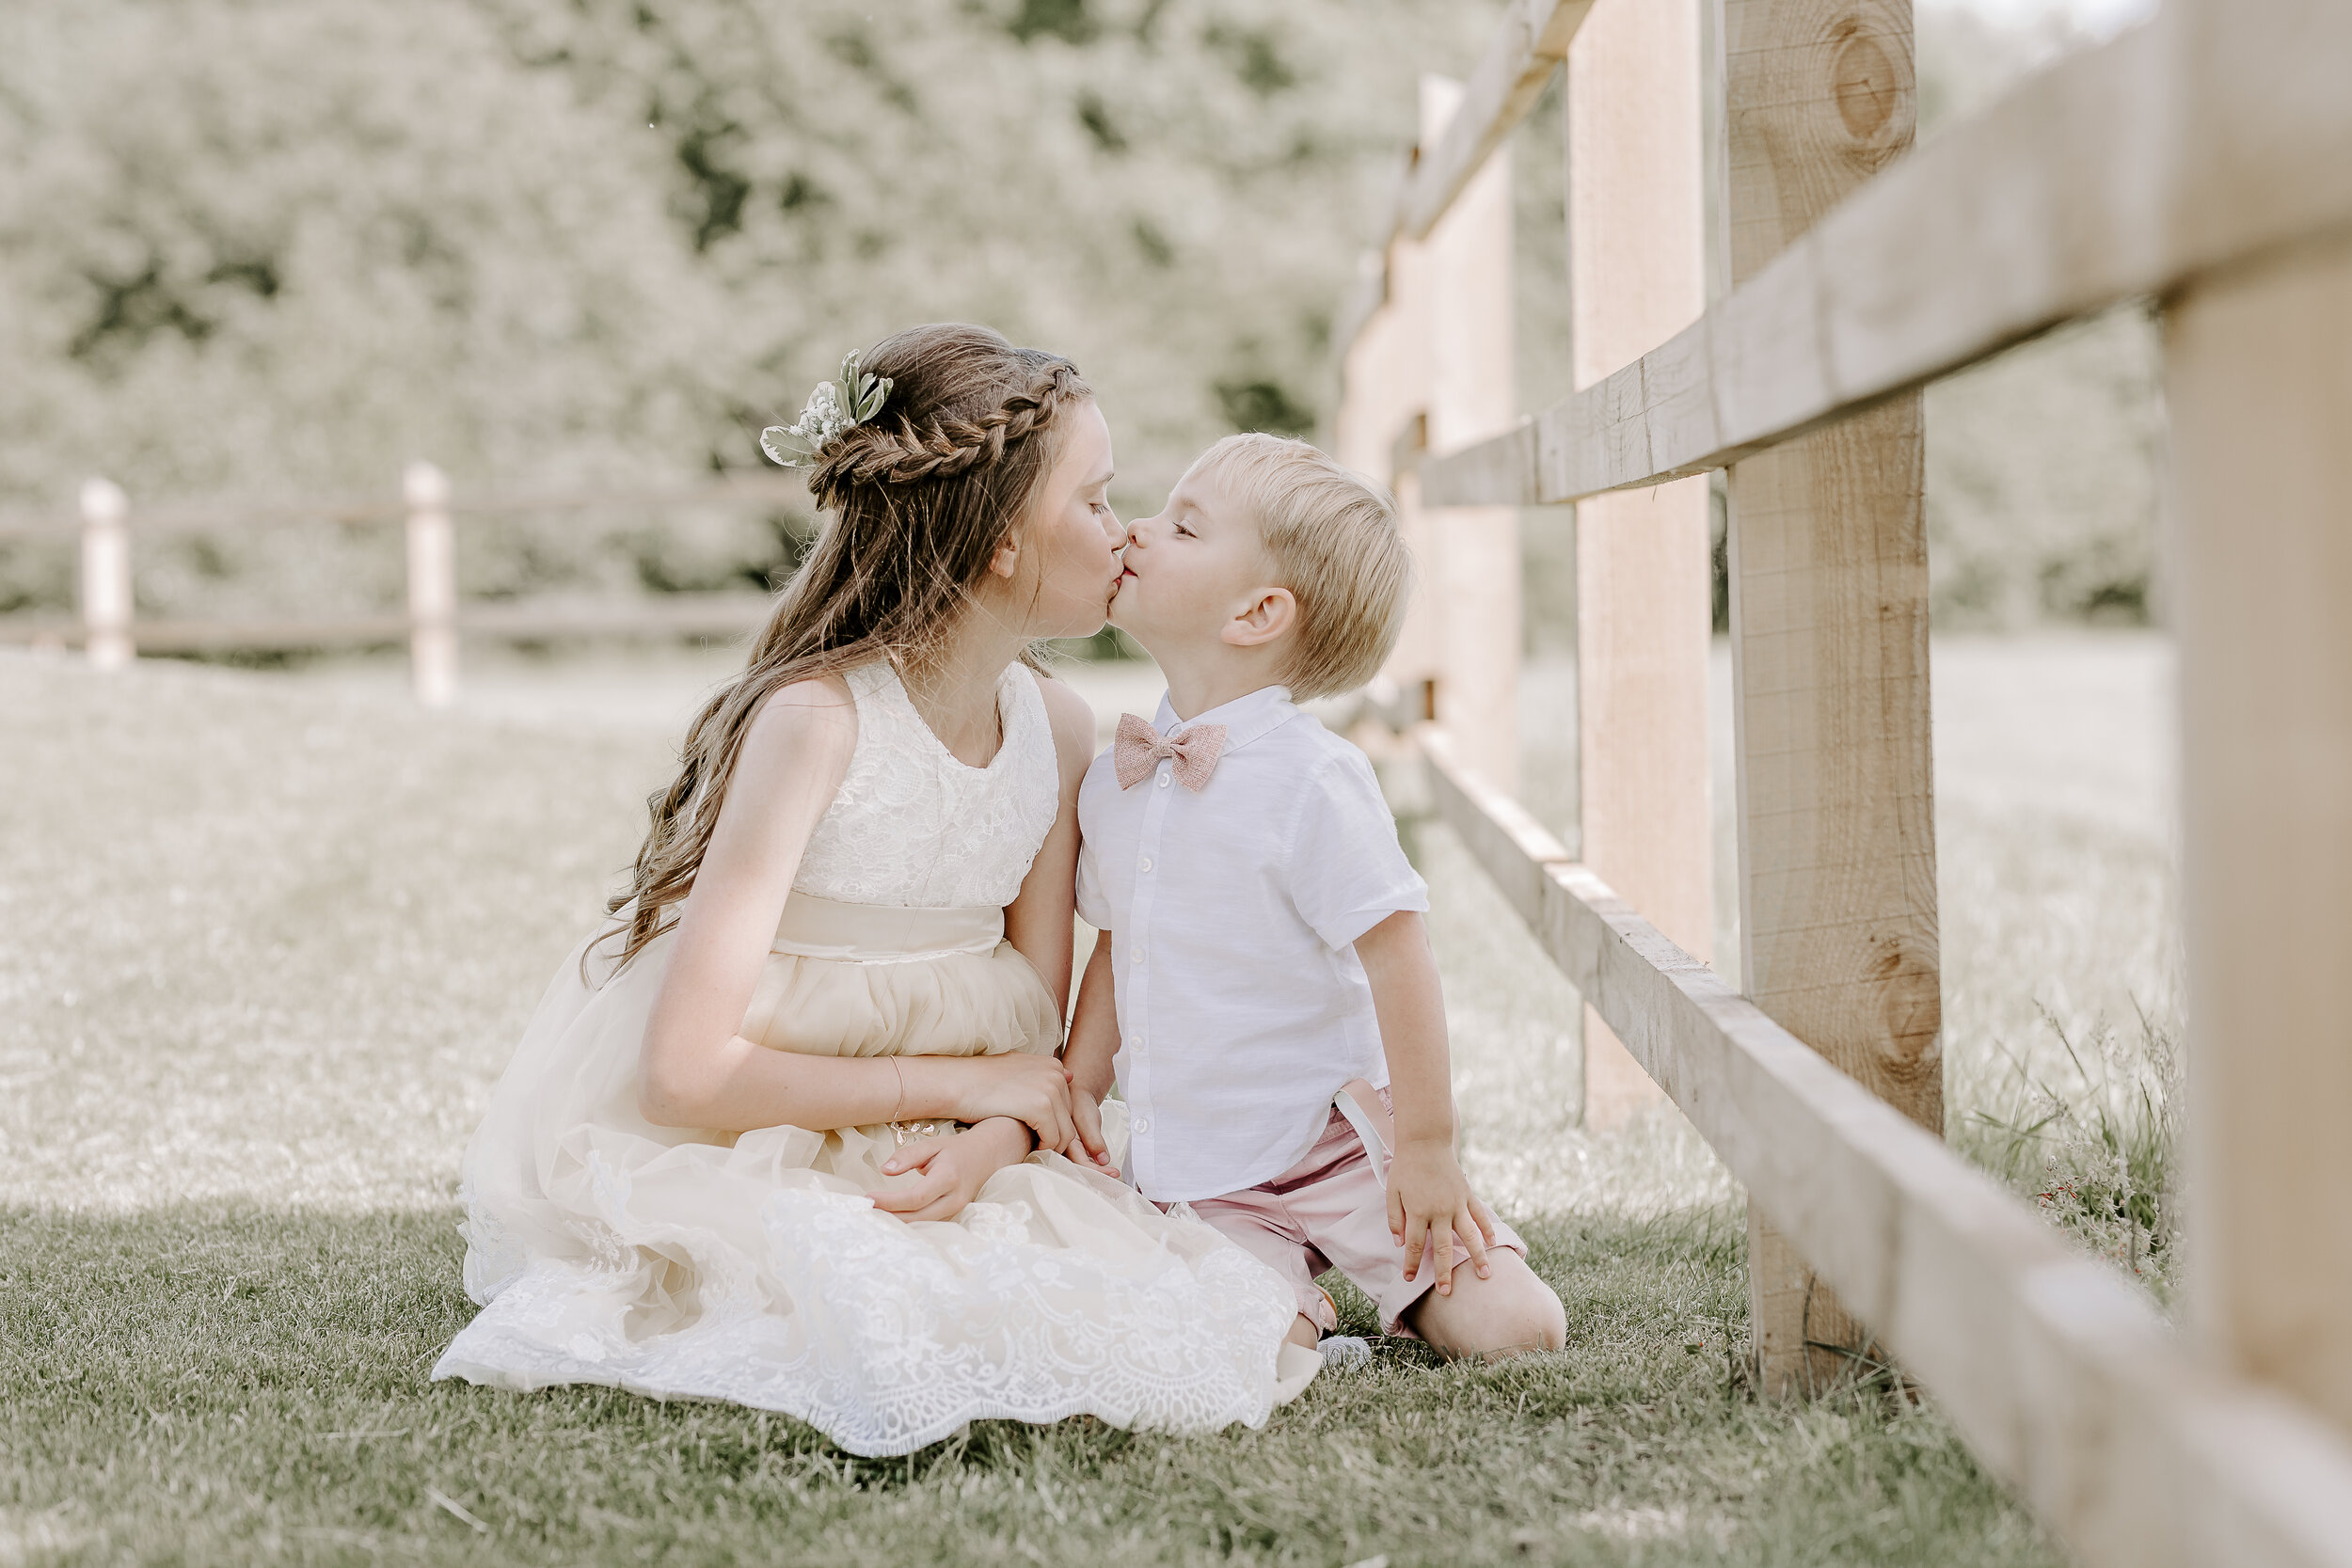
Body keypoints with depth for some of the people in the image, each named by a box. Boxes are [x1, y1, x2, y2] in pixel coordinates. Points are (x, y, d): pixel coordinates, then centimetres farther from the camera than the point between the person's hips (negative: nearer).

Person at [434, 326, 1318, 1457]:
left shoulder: (1057, 729, 1)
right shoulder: (816, 720, -21)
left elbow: (1037, 1043, 2)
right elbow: (685, 1072, -24)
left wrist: (988, 1146, -21)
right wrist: (961, 1086, -17)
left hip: (924, 1161, 6)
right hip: (716, 1169, -6)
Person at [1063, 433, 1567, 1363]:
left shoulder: (1310, 781, -17)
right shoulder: (1113, 780, 4)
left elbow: (1397, 956, -16)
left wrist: (1427, 1147, -15)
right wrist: (1076, 1086, 6)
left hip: (1335, 1148, -4)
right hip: (1189, 1173, 4)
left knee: (1511, 1326, -14)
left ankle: (1403, 1282, 16)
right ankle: (1299, 1307, 11)